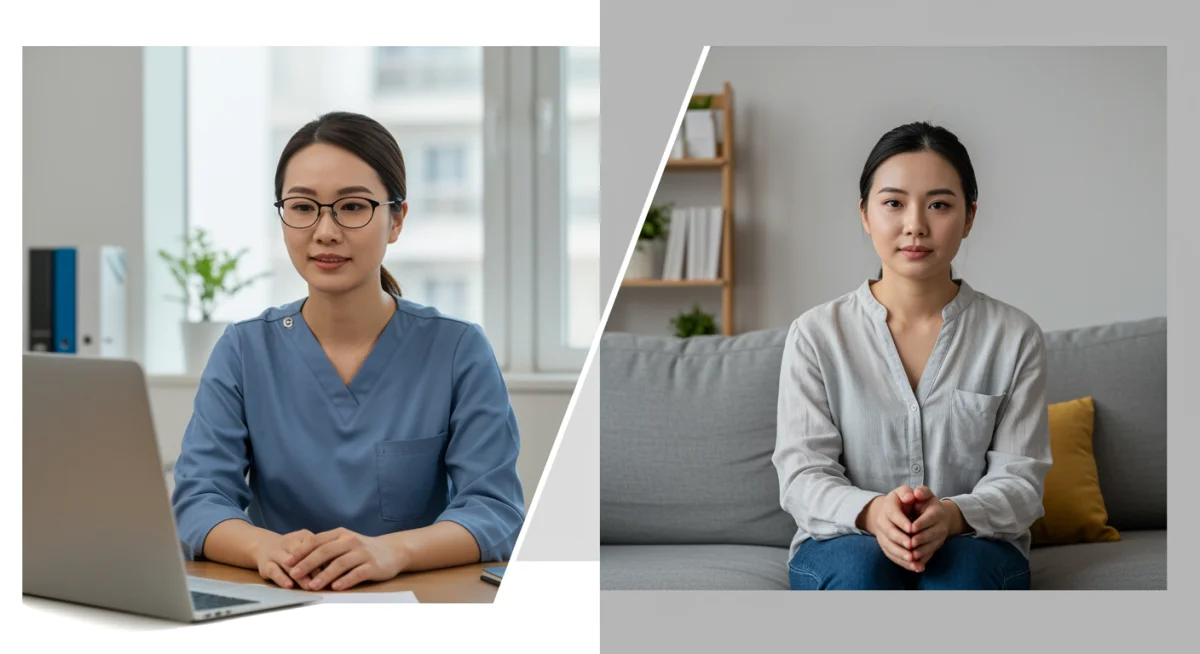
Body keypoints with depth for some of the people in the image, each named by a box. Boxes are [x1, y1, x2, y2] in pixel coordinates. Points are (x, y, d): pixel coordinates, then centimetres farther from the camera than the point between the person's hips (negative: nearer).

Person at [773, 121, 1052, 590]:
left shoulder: (1014, 336, 3)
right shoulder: (816, 334, 2)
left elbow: (1020, 479, -2)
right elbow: (802, 473, -4)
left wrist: (953, 515, -26)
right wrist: (871, 512, -28)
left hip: (974, 545, 1)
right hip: (843, 541, 0)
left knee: (961, 568, -34)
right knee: (861, 565, -35)